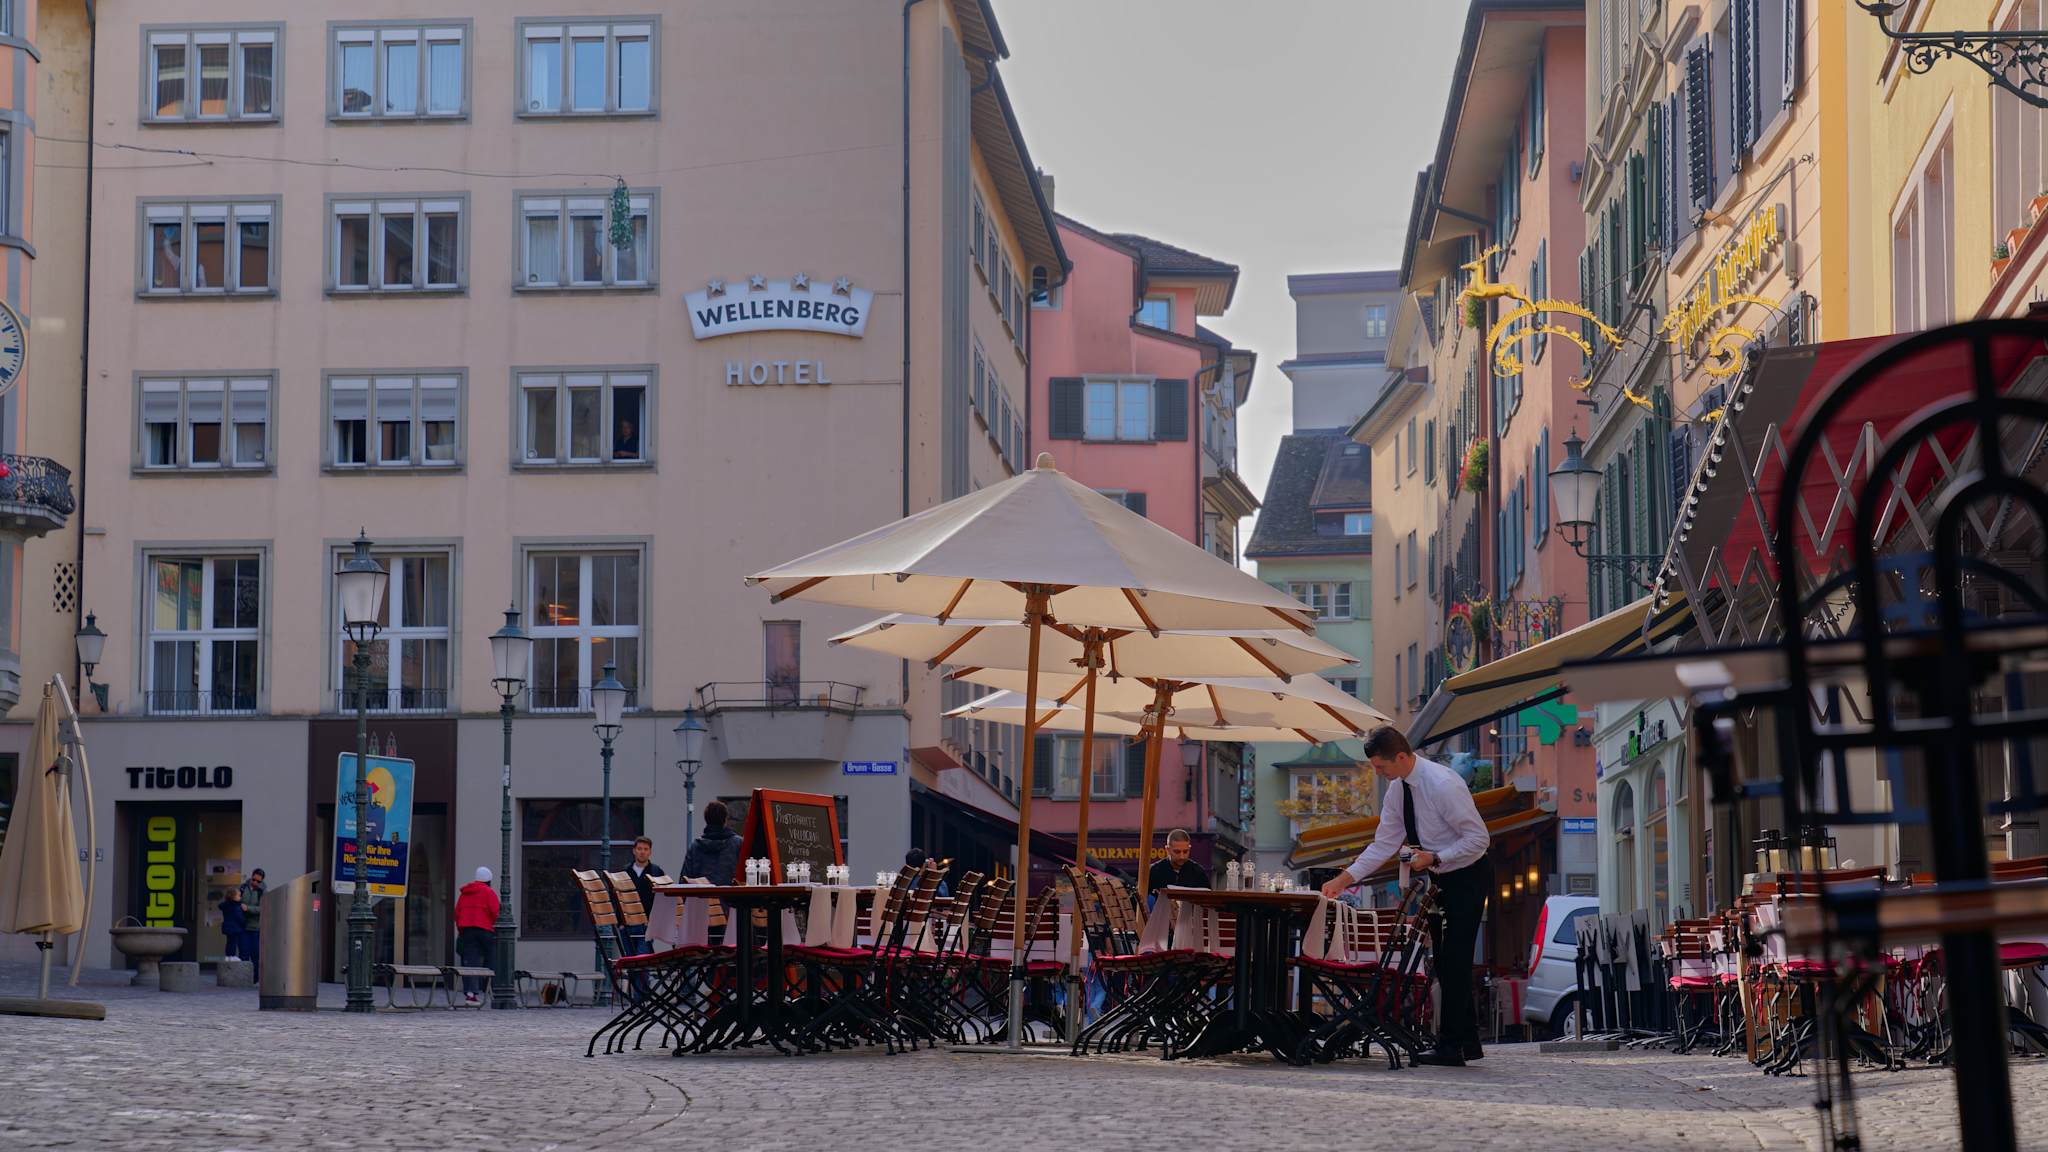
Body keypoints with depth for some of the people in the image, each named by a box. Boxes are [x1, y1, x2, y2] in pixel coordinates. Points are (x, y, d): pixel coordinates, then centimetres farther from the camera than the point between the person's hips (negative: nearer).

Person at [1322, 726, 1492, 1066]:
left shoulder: (1443, 784, -26)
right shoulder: (1398, 789, -1)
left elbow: (1478, 838, -23)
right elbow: (1384, 844, 2)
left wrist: (1434, 858, -26)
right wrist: (1345, 879, -4)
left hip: (1469, 877, -9)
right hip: (1442, 878, 9)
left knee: (1455, 959, -11)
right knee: (1444, 960, 10)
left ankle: (1451, 1047, -9)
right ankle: (1467, 1042, 17)